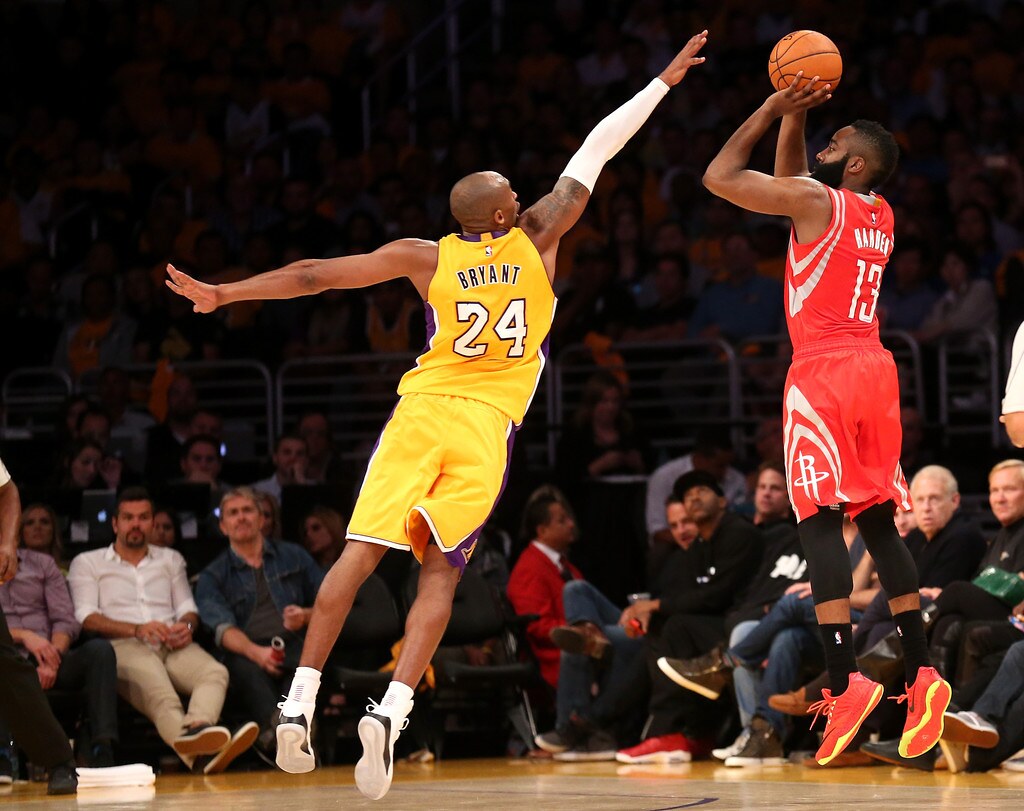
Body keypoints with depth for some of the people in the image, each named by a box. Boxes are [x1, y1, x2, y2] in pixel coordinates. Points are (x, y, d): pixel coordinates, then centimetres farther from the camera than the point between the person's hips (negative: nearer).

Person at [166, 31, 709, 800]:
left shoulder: (425, 258, 5)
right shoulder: (537, 238, 5)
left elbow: (316, 273, 4)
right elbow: (596, 151, 13)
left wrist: (223, 294, 12)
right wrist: (664, 82, 20)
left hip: (421, 412, 1)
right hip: (487, 425, 0)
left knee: (360, 555, -1)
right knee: (440, 573, 0)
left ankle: (300, 702, -9)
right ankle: (391, 713, -18)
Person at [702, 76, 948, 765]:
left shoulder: (817, 201, -8)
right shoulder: (880, 215, 15)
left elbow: (720, 177, -3)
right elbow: (790, 181, 31)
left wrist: (773, 109, 4)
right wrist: (795, 114, 22)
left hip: (824, 372, -8)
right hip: (874, 368, 8)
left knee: (820, 520, -10)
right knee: (879, 521, 11)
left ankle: (846, 682, -20)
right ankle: (922, 673, 5)